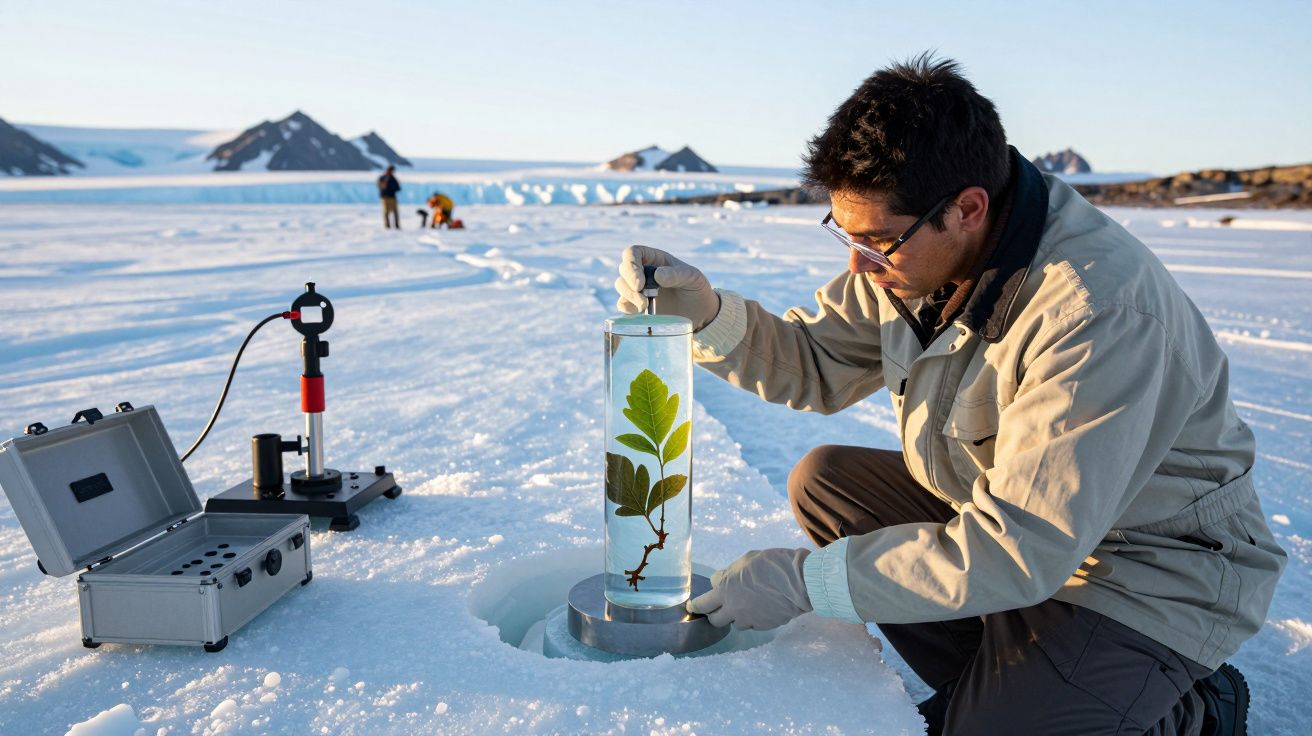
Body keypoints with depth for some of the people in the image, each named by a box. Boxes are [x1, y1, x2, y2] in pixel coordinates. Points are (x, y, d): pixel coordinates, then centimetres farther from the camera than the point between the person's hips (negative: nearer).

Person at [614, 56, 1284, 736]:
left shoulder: (1103, 313, -33)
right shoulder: (915, 249, -9)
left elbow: (1021, 552, -34)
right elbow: (814, 363, 1)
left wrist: (804, 579, -30)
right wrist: (704, 311, -17)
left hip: (1150, 574, -7)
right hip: (1005, 514, 7)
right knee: (822, 480, -1)